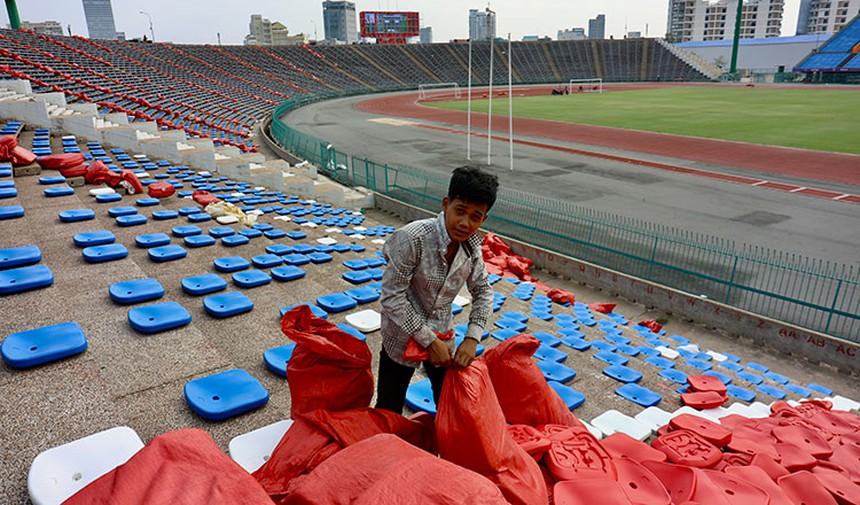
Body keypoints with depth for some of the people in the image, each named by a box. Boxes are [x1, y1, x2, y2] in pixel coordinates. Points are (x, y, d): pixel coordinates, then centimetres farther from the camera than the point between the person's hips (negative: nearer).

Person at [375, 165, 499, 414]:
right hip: (403, 335, -5)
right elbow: (391, 296, -25)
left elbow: (483, 291, 4)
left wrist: (472, 338, -9)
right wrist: (428, 340, -21)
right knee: (389, 410, 11)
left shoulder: (472, 245, -10)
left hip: (442, 337, 5)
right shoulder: (414, 237, -28)